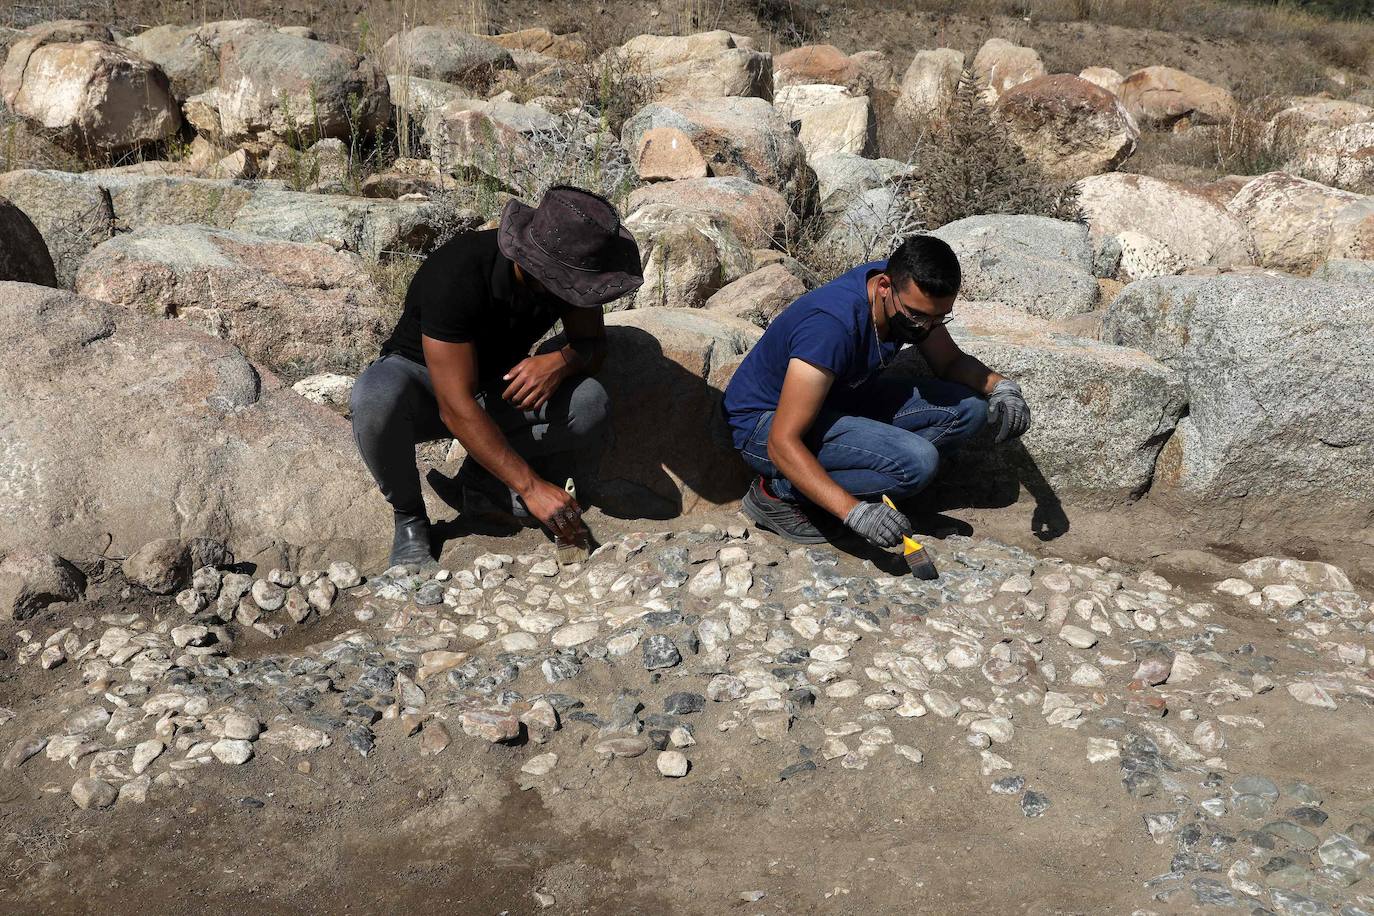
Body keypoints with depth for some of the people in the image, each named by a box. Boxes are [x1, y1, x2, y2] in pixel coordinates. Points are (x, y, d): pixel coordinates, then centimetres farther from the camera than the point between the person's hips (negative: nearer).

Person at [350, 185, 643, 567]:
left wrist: (561, 362, -32)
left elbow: (592, 344, -6)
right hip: (424, 381, -4)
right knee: (376, 397, -40)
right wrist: (530, 485, -39)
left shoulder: (571, 266, -19)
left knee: (588, 401, -26)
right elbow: (456, 407, -37)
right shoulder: (457, 277, -36)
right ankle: (408, 518, -13)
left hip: (501, 386, 4)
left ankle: (482, 480, -4)